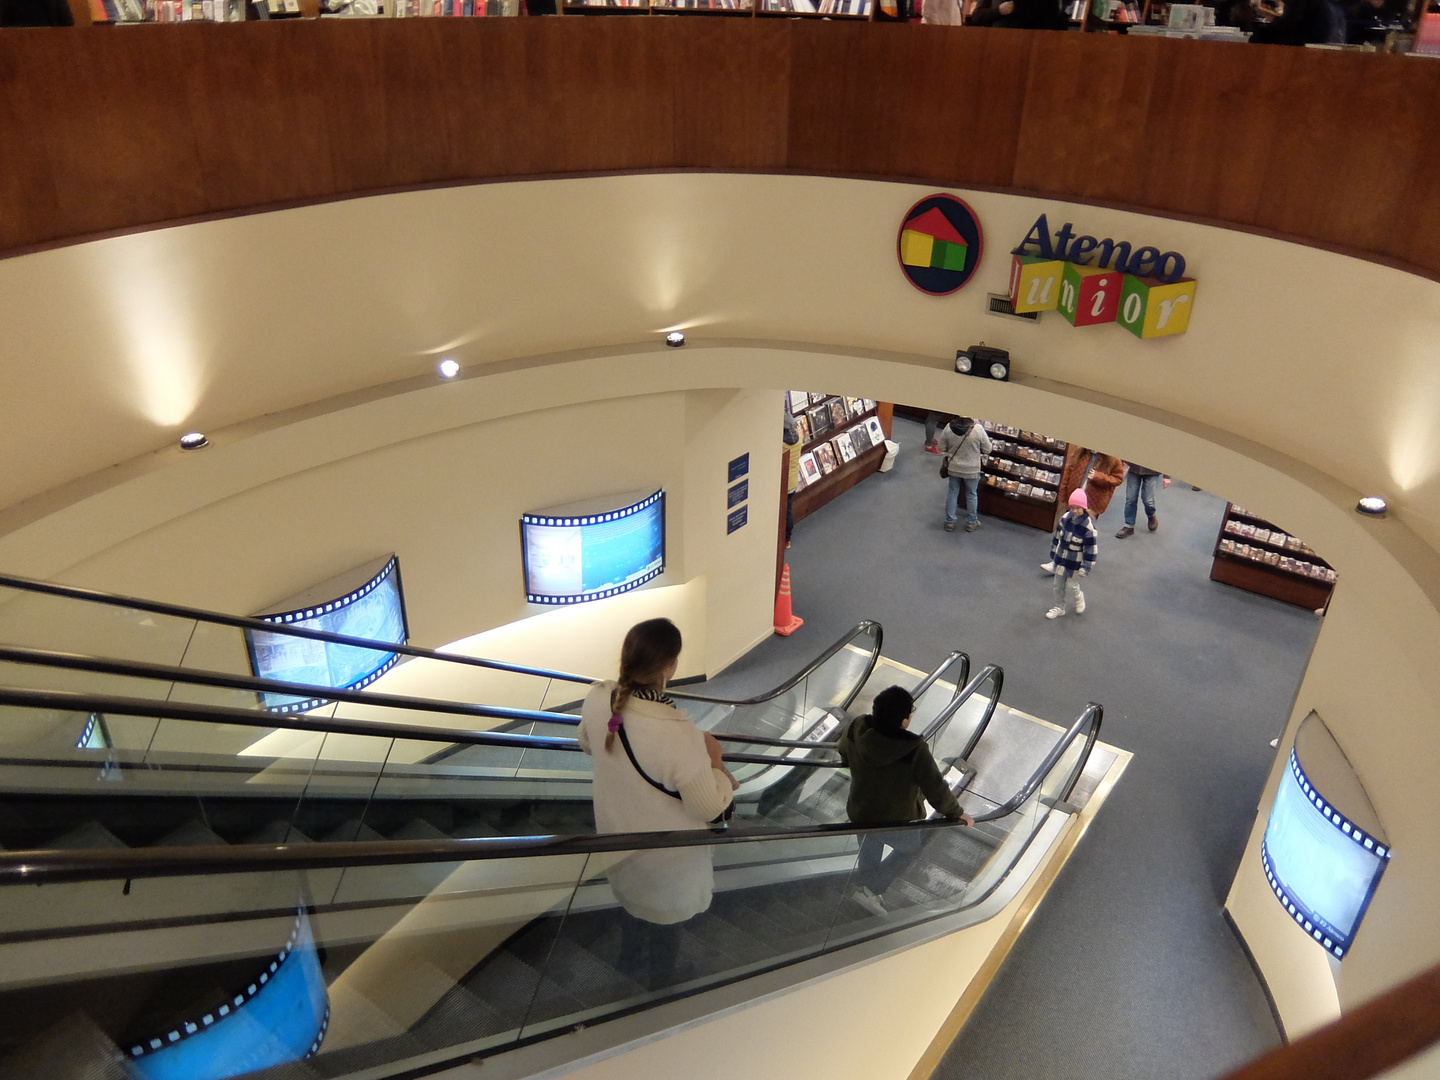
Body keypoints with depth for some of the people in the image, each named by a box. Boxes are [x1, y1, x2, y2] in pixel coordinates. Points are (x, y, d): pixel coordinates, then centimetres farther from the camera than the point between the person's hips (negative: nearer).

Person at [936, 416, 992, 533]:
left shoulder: (949, 427, -18)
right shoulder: (978, 429, -24)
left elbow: (942, 447, -5)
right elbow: (987, 449, -12)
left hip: (953, 468, 2)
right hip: (972, 469, -2)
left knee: (952, 493, 19)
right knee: (972, 495, 18)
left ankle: (950, 522, 29)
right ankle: (971, 523, 33)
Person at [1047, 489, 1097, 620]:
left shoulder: (1088, 526, -24)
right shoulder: (1065, 518, -9)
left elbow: (1090, 549, -18)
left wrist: (1085, 567, -16)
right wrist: (1053, 554, 13)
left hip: (1075, 563, -5)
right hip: (1060, 558, 5)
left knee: (1070, 586, 6)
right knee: (1058, 585, 17)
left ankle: (1079, 599, 39)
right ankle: (1058, 607, 36)